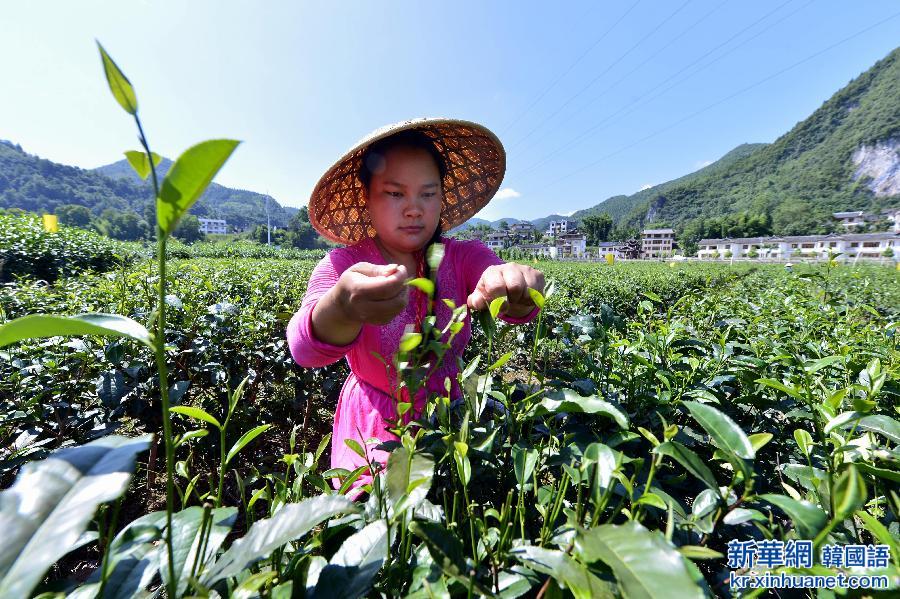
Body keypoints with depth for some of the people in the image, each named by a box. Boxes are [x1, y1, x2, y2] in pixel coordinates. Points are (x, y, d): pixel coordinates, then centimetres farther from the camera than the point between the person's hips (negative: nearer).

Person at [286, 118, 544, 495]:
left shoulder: (464, 258, -8)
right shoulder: (341, 266, -12)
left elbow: (514, 307, -25)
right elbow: (305, 348, -29)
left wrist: (510, 285, -48)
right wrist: (343, 308, -51)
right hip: (373, 431, -1)